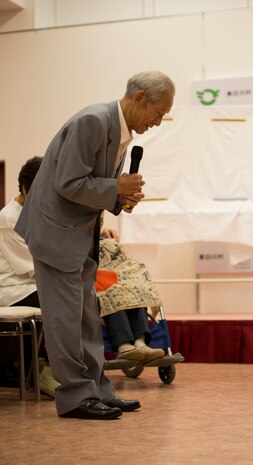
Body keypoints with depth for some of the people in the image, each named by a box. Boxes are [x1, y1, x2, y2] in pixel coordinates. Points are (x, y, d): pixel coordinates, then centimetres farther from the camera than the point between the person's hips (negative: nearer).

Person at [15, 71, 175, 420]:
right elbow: (69, 184, -24)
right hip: (57, 228, -10)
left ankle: (96, 391, 18)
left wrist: (122, 197, -1)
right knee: (65, 314, -4)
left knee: (87, 315, 12)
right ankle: (75, 396, 2)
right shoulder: (92, 121, -22)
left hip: (82, 232, 10)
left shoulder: (122, 130, 9)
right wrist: (117, 189, -17)